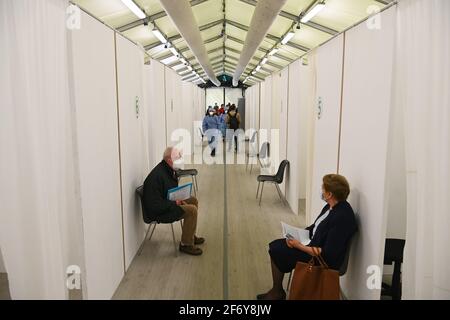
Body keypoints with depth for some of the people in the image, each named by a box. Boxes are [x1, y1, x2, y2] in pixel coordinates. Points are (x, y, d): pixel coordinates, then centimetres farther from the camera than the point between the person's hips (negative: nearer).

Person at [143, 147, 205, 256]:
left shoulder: (170, 170, 4)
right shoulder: (157, 176, -28)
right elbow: (155, 205, -30)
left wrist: (178, 200, 2)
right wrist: (174, 203, -21)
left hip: (168, 203, 11)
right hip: (157, 212, -11)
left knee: (193, 200, 14)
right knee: (192, 210, -20)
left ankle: (190, 235, 24)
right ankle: (186, 244, -6)